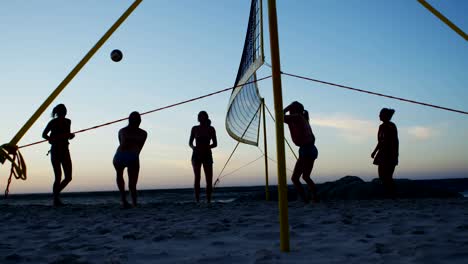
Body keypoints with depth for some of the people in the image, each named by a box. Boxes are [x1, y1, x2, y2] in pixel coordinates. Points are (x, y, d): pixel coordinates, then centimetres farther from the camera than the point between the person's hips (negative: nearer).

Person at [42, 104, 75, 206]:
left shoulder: (67, 122, 9)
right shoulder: (53, 122, -5)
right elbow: (44, 134, 4)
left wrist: (71, 135, -2)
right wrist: (53, 140, -13)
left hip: (65, 150, 5)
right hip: (55, 151, -5)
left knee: (68, 177, 1)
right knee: (58, 178, -9)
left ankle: (56, 193, 23)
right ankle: (56, 200, 0)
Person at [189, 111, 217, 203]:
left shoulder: (211, 129, 5)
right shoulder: (195, 129, 6)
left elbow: (215, 144, 5)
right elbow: (190, 143, 10)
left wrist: (207, 147, -13)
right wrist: (193, 147, -12)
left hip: (207, 155, 0)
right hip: (196, 155, 0)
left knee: (209, 179, -5)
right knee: (197, 178, -6)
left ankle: (209, 200, 0)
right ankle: (197, 200, -6)